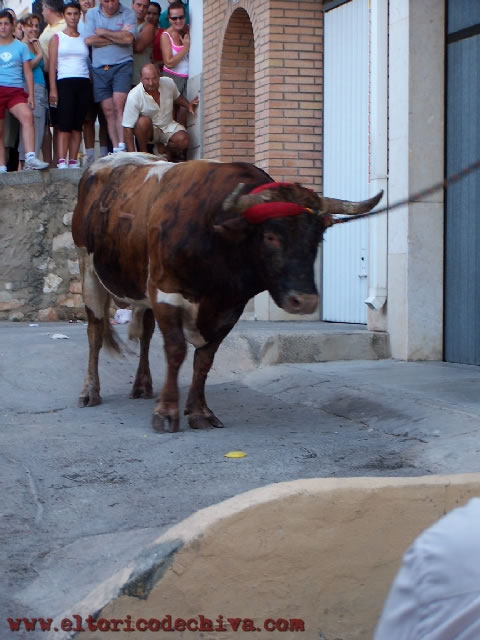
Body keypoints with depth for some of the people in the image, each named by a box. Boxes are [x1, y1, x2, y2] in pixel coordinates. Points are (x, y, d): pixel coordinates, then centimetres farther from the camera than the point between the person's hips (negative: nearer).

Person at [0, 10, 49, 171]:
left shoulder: (21, 47, 11)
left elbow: (28, 72, 9)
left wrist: (31, 95, 1)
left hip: (16, 91, -1)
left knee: (27, 116, -28)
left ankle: (30, 157, -35)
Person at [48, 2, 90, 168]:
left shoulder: (84, 38, 15)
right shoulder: (57, 38, 8)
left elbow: (90, 62, 11)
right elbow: (52, 65, 2)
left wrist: (93, 84, -1)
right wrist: (53, 89, -7)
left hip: (83, 83, 3)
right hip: (65, 82, -3)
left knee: (77, 124, 1)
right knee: (65, 123, -11)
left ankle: (74, 161, 3)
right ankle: (61, 161, -16)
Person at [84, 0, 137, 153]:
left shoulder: (128, 14, 2)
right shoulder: (92, 14, 10)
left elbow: (128, 38, -14)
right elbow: (89, 40, -4)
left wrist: (103, 32, -4)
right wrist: (117, 37, -5)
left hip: (122, 65, -3)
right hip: (99, 68, 3)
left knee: (119, 106, -16)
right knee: (108, 110, 2)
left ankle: (122, 147, -20)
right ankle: (116, 150, 4)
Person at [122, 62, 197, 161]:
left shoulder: (169, 83, -12)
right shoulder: (134, 96, -25)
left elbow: (177, 97, 14)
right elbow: (127, 128, -25)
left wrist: (188, 105, -7)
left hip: (168, 126, 3)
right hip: (147, 130, -3)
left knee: (182, 140, -27)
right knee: (144, 121, -37)